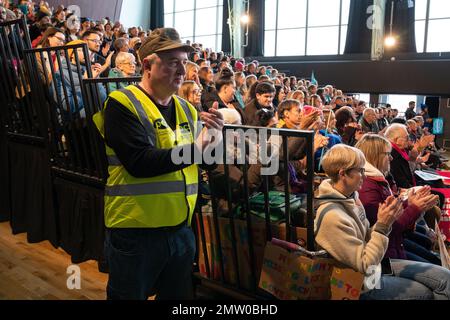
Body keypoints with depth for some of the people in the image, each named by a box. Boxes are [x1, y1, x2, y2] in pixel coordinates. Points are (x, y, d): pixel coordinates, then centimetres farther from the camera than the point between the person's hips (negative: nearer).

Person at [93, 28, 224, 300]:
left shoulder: (186, 109, 8)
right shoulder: (123, 103, -11)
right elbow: (139, 163, -23)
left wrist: (215, 135, -8)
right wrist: (194, 150, -20)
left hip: (181, 228, 6)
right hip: (135, 232, -6)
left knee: (178, 295, 21)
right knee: (130, 295, 13)